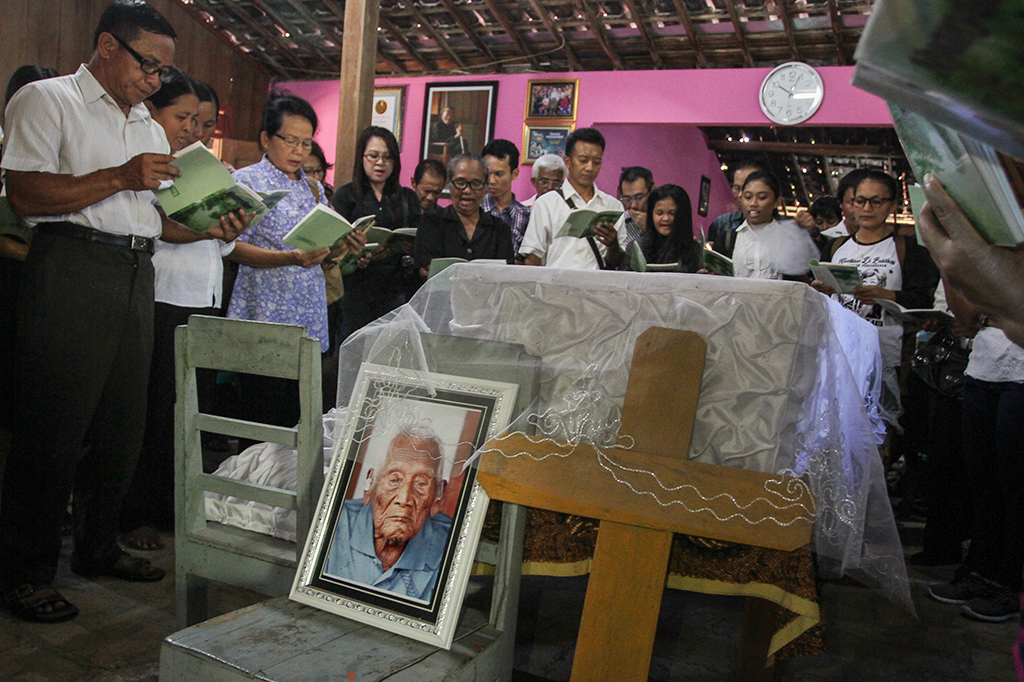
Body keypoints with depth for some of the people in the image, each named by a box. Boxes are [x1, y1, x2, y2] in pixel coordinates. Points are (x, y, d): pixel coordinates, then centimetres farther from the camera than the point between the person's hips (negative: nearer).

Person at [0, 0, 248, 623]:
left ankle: (98, 547, 25)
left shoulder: (150, 129, 23)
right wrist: (120, 178, -15)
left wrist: (212, 230, 4)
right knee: (55, 425, -4)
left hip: (137, 277, 7)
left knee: (122, 423, 10)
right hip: (73, 270, -7)